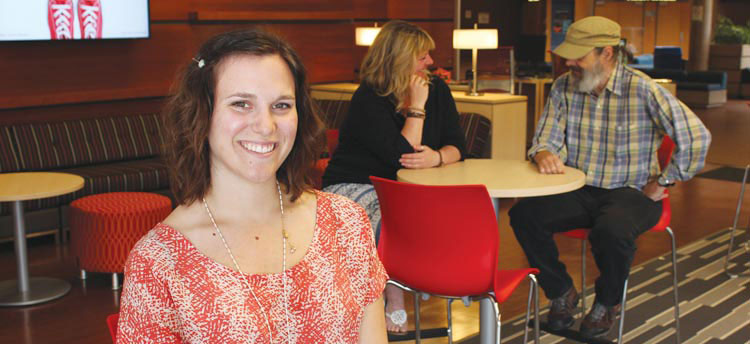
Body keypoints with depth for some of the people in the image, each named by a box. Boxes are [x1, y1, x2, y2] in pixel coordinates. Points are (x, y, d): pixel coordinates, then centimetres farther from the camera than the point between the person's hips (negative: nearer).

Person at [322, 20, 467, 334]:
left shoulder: (437, 90, 3)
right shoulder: (368, 100, -17)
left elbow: (456, 146, 0)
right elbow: (401, 156, -25)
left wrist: (437, 157, -24)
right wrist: (417, 106, -21)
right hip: (354, 188, -5)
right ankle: (394, 303, -13)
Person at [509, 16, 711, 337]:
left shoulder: (641, 89, -12)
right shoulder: (563, 88, 2)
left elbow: (696, 136, -15)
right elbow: (545, 139, 2)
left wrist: (663, 182, -11)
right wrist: (543, 153, -23)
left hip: (630, 192, -4)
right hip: (578, 191, 5)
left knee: (611, 231, -37)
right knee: (524, 214, -21)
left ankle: (607, 303, -2)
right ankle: (562, 292, 4)